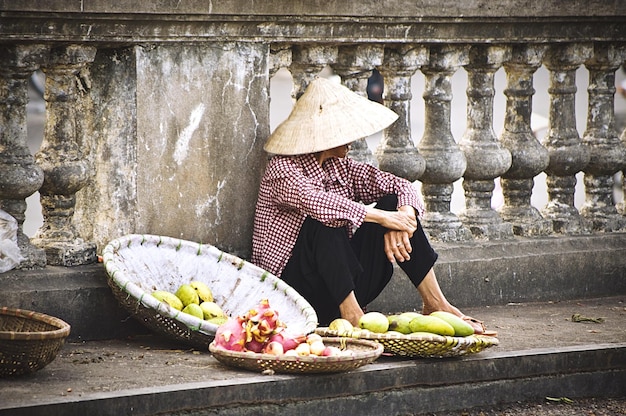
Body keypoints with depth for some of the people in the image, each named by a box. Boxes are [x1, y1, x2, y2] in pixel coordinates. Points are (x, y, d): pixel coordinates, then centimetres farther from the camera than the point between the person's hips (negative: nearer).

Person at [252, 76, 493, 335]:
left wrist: (402, 218, -19)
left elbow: (400, 186, 4)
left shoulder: (340, 167, 11)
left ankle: (434, 303, -7)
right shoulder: (282, 169, -11)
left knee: (393, 202, -3)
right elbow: (314, 201, -32)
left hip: (344, 287, 7)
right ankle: (351, 315, -33)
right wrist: (383, 217, -30)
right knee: (325, 222, -32)